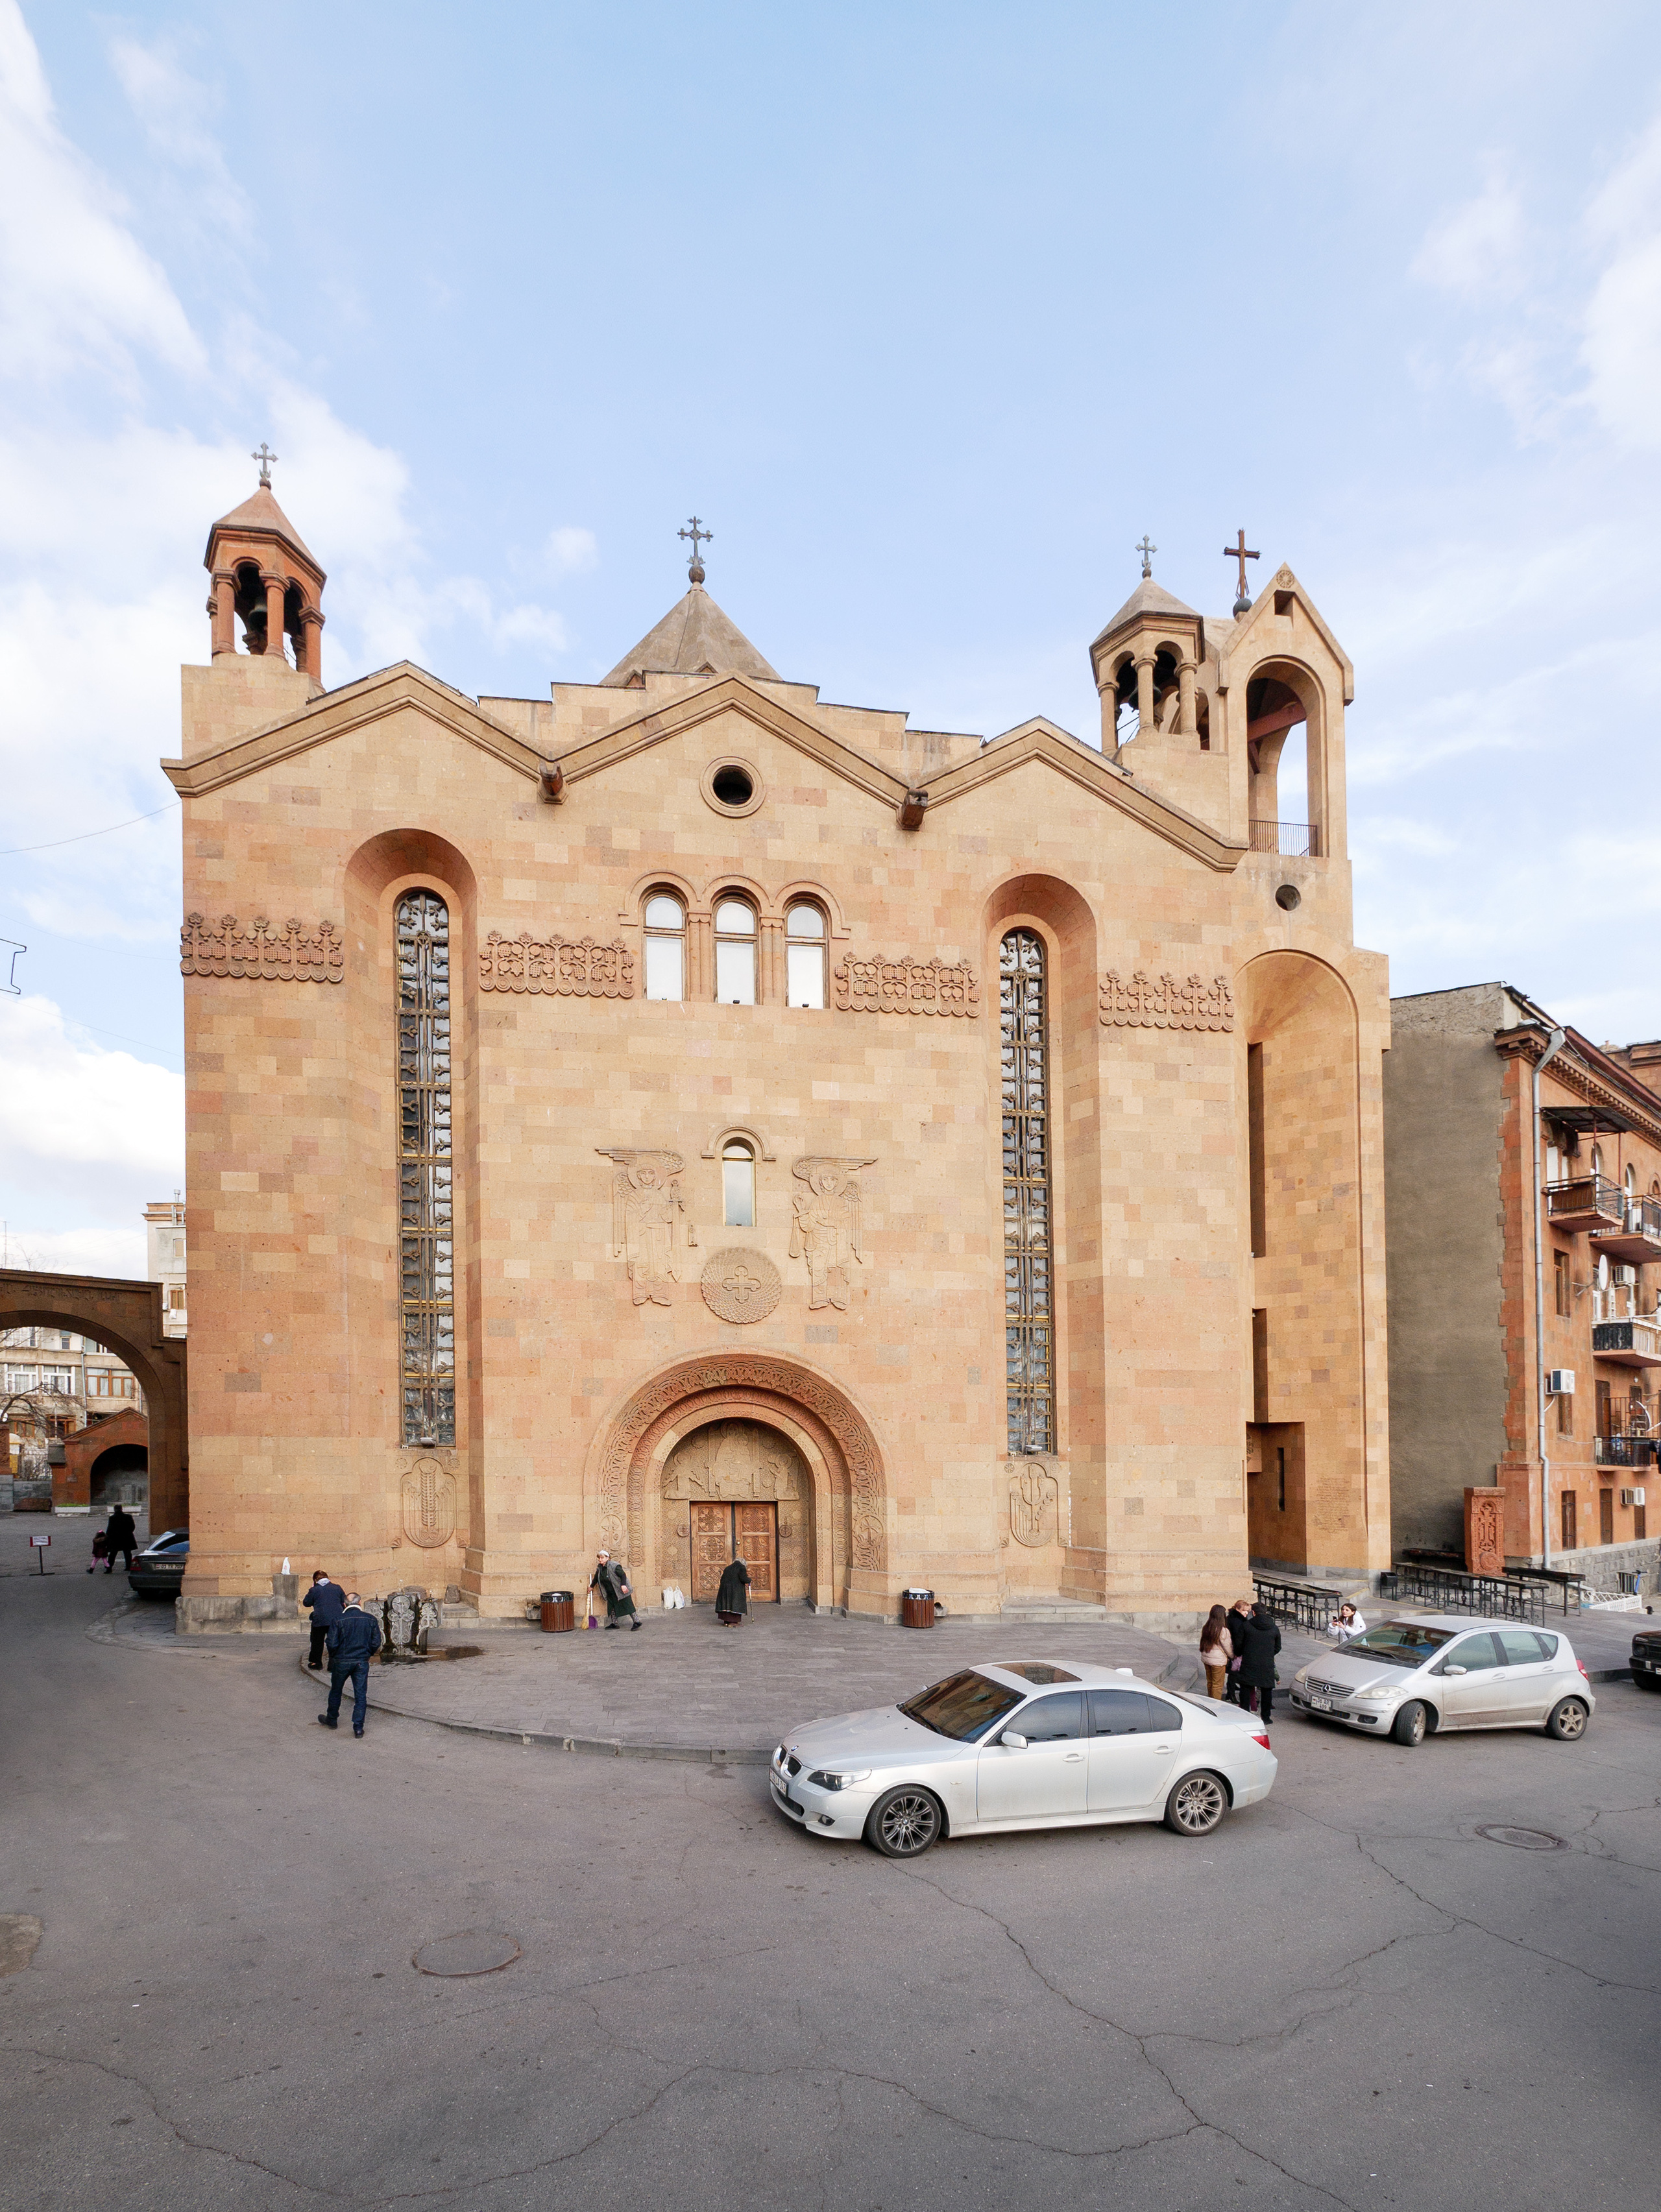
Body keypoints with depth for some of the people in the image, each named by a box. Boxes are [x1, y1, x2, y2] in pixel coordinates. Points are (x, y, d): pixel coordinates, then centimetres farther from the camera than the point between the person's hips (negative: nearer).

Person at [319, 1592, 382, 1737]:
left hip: (342, 1662, -1)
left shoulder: (339, 1620, -12)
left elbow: (332, 1644, -12)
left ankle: (332, 1719, 38)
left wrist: (333, 1658, 8)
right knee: (361, 1695, 7)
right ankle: (358, 1727, 5)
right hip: (362, 1662, 1)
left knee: (336, 1691, 20)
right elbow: (376, 1643, -3)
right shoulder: (371, 1620, -6)